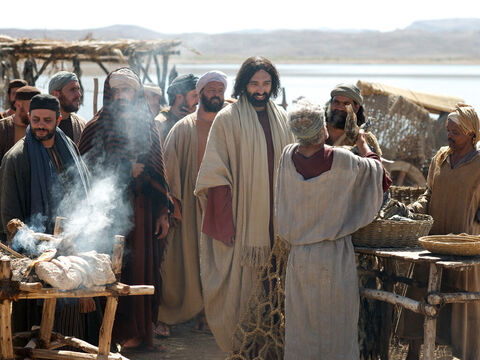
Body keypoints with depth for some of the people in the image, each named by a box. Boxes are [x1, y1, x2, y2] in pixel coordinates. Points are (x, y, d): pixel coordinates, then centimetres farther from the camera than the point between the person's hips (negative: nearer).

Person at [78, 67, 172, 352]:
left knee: (141, 267, 1)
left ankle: (139, 330, 8)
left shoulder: (148, 128, 11)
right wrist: (125, 170, -7)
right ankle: (116, 331, 0)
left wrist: (163, 212, 5)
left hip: (141, 210, 2)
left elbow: (159, 173, 10)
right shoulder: (96, 128, 3)